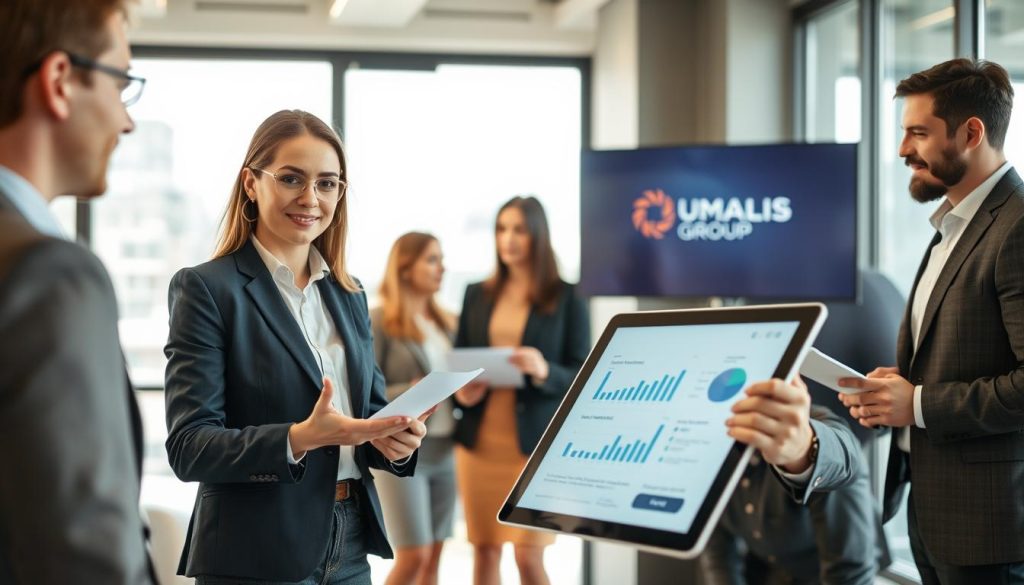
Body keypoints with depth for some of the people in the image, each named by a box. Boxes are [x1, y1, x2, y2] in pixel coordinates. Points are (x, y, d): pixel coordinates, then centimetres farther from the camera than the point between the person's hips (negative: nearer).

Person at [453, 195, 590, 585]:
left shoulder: (566, 298, 0)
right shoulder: (477, 294, 11)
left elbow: (582, 376, -2)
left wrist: (544, 372, -22)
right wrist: (460, 391, -7)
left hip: (536, 442, -4)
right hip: (479, 440, 4)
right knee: (484, 553, 6)